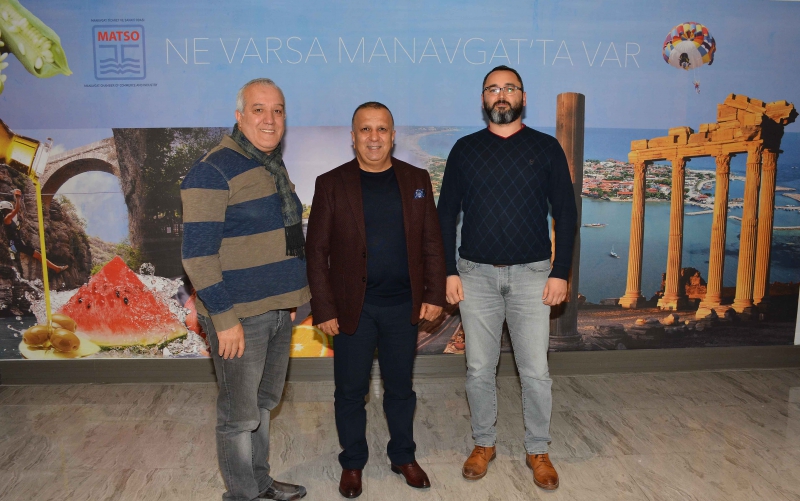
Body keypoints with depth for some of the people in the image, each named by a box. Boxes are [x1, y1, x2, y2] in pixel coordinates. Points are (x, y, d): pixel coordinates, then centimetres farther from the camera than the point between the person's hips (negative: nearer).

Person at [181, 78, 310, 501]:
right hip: (239, 315, -8)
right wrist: (224, 318, -20)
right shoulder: (214, 171, -15)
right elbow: (197, 254, -19)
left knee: (264, 403, 20)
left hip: (277, 310, 8)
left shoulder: (274, 167, 11)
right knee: (240, 414, 5)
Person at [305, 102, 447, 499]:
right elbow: (317, 251, -4)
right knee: (350, 391, 11)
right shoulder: (331, 184, -3)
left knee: (400, 387, 16)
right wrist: (323, 309, -8)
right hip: (352, 308, -1)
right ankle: (352, 463, 31)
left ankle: (403, 456, 35)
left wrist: (434, 294, -1)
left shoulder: (416, 180, 4)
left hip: (403, 306, 2)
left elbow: (431, 242, 5)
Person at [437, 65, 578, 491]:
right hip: (475, 275, 1)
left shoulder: (546, 148, 3)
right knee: (479, 369, 9)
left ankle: (538, 450, 23)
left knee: (535, 371, 4)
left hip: (531, 273, -1)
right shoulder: (465, 149, 6)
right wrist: (449, 271, -2)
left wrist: (560, 272, -5)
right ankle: (484, 444, 28)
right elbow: (446, 213, 5)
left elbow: (565, 212, 2)